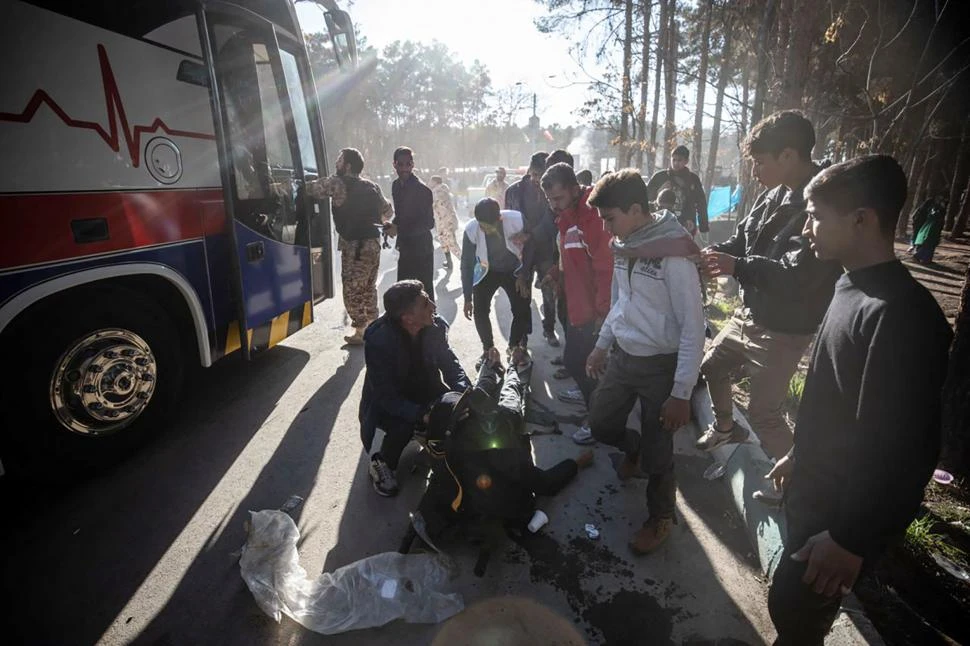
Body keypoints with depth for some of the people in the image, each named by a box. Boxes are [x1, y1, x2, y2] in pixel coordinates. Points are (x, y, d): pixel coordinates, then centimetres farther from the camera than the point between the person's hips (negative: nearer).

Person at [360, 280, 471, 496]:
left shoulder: (435, 327, -16)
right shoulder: (378, 340, -30)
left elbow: (449, 362, -6)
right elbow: (386, 396, -29)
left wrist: (463, 392, -26)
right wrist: (422, 414, -43)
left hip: (424, 392, 5)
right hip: (387, 404, -4)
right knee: (403, 425, -34)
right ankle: (381, 464, 0)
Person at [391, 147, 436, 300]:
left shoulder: (422, 189, -14)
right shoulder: (396, 186, 10)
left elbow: (429, 223, -17)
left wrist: (399, 229, -26)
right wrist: (393, 226, -2)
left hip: (421, 249, -8)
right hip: (405, 247, 8)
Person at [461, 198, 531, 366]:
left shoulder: (517, 220, -31)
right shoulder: (471, 229, -28)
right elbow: (467, 264, -17)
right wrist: (467, 298, -15)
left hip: (514, 271, 0)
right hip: (487, 272, 0)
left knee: (522, 309, -8)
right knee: (480, 311, -10)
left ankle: (515, 347, 17)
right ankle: (488, 349, 14)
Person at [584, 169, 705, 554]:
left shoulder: (674, 253, -21)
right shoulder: (623, 244, 2)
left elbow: (693, 327, -19)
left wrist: (682, 394, -18)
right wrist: (602, 345, 18)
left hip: (660, 364, -6)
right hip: (622, 356, 7)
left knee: (657, 453, 7)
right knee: (601, 425, 16)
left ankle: (660, 518, 34)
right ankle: (632, 448, 49)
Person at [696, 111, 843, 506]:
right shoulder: (773, 195, 1)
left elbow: (797, 275, -32)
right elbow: (742, 238, 10)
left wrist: (737, 266, -28)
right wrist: (711, 253, -9)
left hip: (783, 330, -9)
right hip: (749, 315, 9)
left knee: (763, 411, 3)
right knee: (712, 369, 24)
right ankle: (725, 429, 50)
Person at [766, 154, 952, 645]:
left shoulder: (902, 314, -27)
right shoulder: (854, 286, 2)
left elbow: (905, 448, -25)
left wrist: (853, 539, -19)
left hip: (842, 511, -8)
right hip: (815, 489, 8)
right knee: (794, 602, 24)